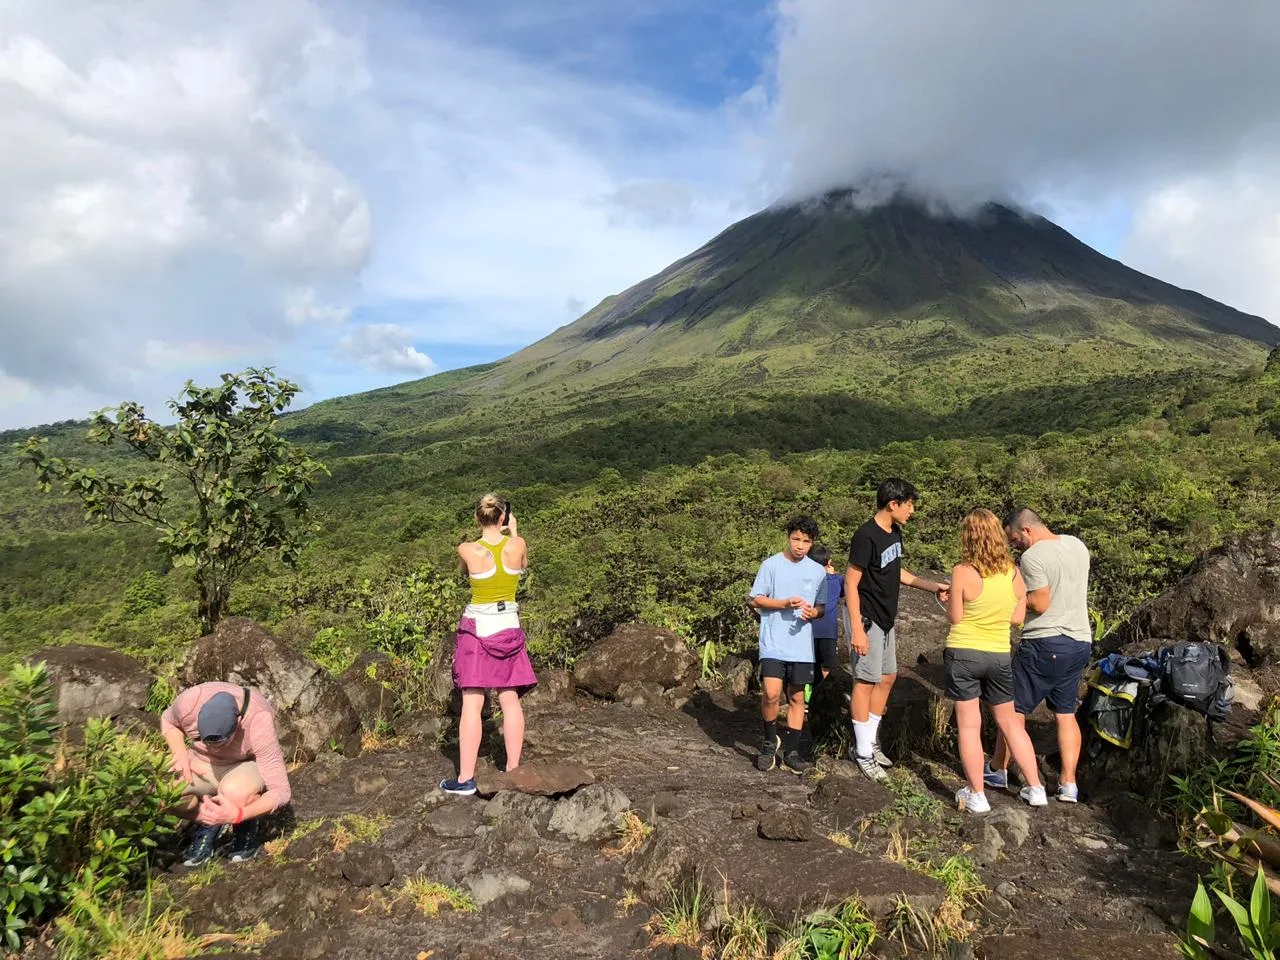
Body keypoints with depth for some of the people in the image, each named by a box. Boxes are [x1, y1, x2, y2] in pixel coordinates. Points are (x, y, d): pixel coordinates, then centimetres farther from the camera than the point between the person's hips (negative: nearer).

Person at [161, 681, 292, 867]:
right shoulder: (189, 701, -28)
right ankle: (208, 821, 3)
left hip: (245, 766, -3)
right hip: (200, 764, 4)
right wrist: (180, 754, -17)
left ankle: (246, 828, -3)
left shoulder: (259, 725, -34)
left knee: (234, 792, -38)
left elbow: (281, 791, -29)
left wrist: (237, 815, -43)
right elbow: (168, 721, 1)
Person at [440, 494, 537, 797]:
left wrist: (489, 534, 15)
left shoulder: (467, 550, -12)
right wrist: (513, 532, 20)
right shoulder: (517, 545, -8)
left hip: (477, 627, -2)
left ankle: (466, 779, 3)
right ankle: (513, 770, 17)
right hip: (508, 627, 2)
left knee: (472, 703, 0)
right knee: (510, 701, 10)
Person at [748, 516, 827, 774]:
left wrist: (813, 612, -9)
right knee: (771, 694, -16)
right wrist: (784, 604, -15)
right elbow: (755, 600, -2)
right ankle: (770, 741, 10)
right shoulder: (771, 565, -4)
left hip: (802, 646, 4)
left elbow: (822, 606, 14)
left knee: (797, 698, 9)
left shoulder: (818, 571, 7)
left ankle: (792, 751, 20)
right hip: (773, 643, -3)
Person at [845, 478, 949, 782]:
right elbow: (851, 582, -21)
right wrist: (857, 630, -25)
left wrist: (933, 587, 13)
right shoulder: (867, 536, -21)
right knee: (866, 681, -2)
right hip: (866, 619, -9)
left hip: (885, 619, 9)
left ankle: (868, 742, 26)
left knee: (887, 677, 14)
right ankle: (863, 753, 10)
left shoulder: (894, 532, 6)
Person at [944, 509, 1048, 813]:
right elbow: (1017, 616, 4)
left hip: (963, 653, -4)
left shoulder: (963, 573, -16)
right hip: (999, 656, 4)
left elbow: (954, 618, -10)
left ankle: (976, 796, 13)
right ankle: (1035, 788, 26)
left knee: (969, 726, 6)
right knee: (1009, 722, 20)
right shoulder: (1013, 572, -2)